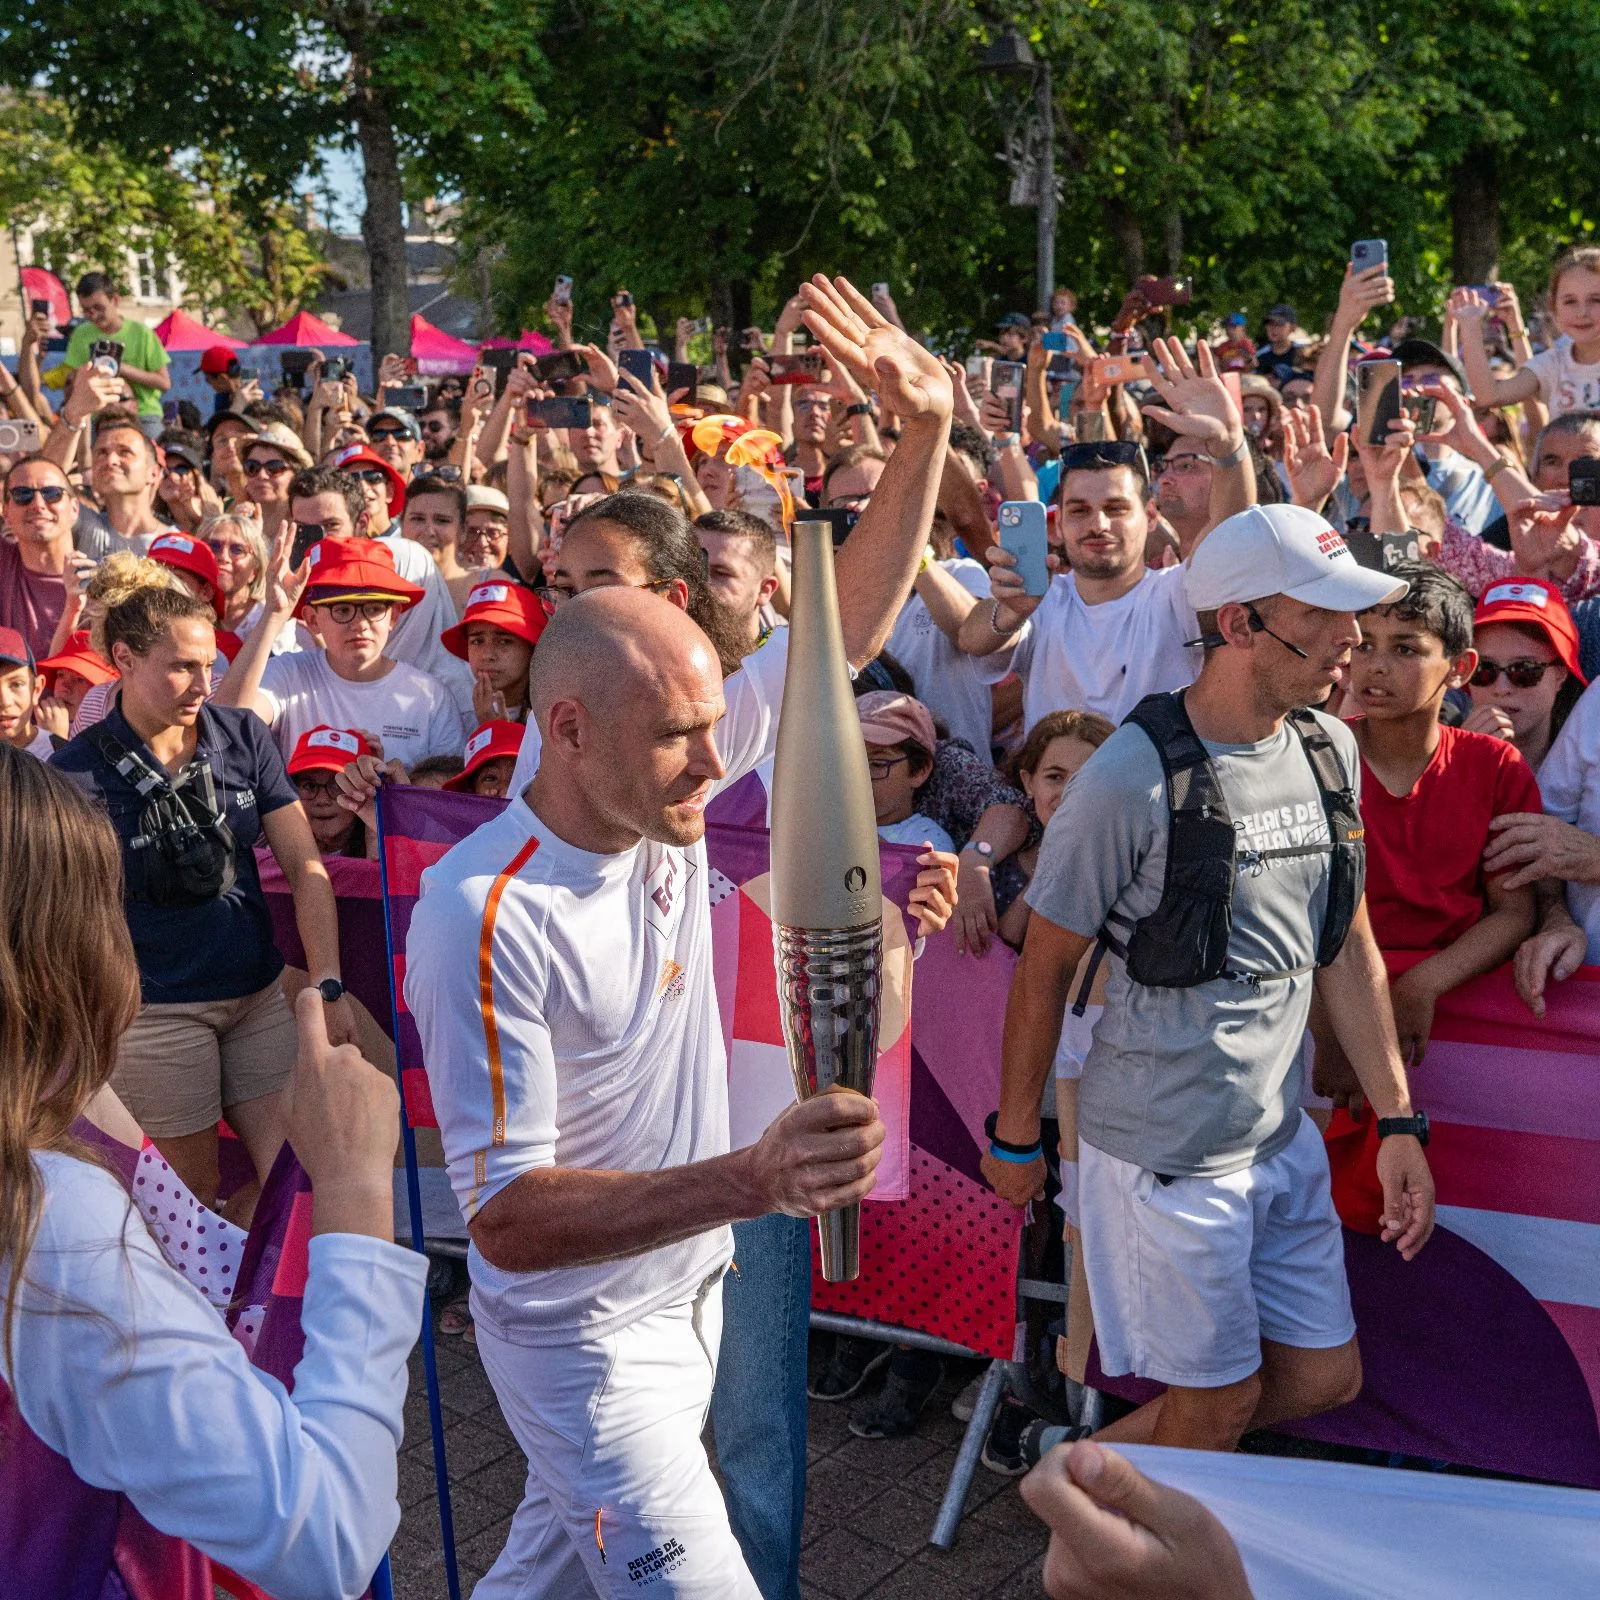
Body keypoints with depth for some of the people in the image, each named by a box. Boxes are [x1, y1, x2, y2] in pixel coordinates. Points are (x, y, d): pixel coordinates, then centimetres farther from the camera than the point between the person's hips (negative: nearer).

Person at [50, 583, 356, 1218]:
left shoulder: (244, 737, 1)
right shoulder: (76, 772, -8)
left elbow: (304, 866, 0)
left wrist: (328, 985, -8)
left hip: (259, 993, 4)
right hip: (157, 1010, -4)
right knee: (193, 1197, 7)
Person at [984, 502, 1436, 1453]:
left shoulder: (1330, 750, 1)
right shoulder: (1133, 776, -20)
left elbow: (1349, 945, 10)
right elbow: (1046, 969, -10)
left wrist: (1399, 1120, 7)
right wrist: (1016, 1138, -2)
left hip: (1283, 1132, 7)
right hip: (1169, 1150, -7)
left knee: (1327, 1377, 15)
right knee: (1225, 1397, 7)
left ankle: (1095, 1461, 33)